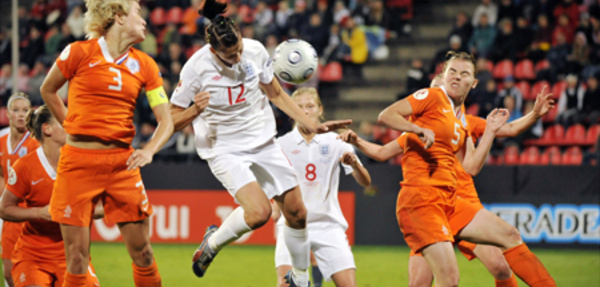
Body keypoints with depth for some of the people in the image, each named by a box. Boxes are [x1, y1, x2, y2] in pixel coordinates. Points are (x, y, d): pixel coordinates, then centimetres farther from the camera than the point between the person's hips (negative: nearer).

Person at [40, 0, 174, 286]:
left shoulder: (144, 64, 7)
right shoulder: (81, 53, -4)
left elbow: (166, 120, 3)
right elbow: (47, 90, 13)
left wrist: (149, 150, -15)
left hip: (122, 163, 3)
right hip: (78, 163, -3)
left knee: (142, 252, 2)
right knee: (76, 258, -3)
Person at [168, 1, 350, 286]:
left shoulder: (255, 51, -9)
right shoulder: (196, 67, -20)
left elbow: (276, 93, 9)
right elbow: (172, 121, -12)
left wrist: (312, 125, 6)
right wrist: (195, 110, -33)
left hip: (265, 144, 5)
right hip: (225, 151, -5)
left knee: (297, 212, 3)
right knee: (259, 212, -26)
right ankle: (213, 242, 4)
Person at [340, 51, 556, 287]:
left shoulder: (462, 120, 22)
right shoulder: (432, 97, 0)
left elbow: (471, 166, 19)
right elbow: (386, 115, -9)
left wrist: (490, 132, 13)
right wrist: (419, 129, -24)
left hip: (449, 202, 8)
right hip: (420, 199, -8)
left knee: (510, 236, 8)